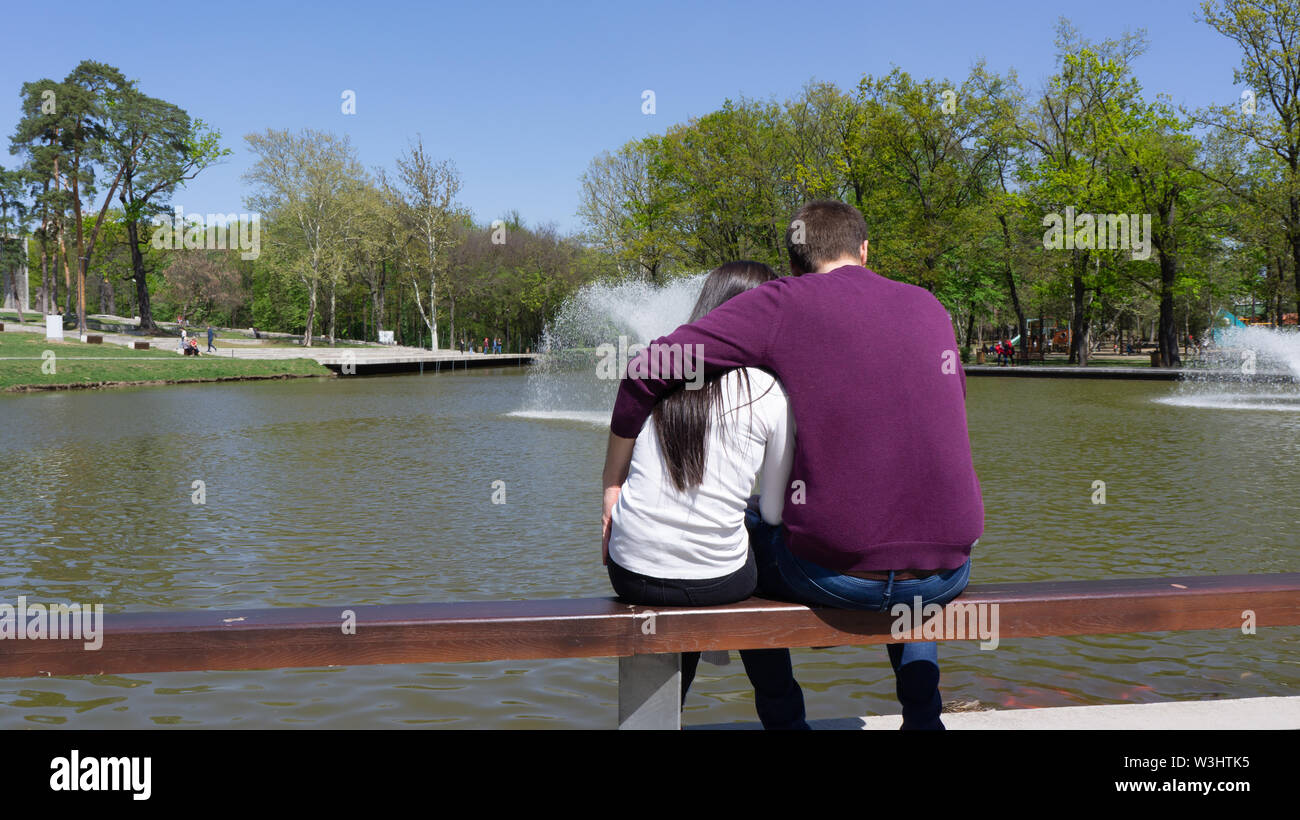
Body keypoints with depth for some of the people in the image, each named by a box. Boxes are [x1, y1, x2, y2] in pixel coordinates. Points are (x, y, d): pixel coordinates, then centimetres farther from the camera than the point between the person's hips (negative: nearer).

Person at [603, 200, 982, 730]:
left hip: (836, 575, -4)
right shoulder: (928, 306, 9)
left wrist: (613, 482, 4)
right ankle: (922, 712, 30)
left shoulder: (784, 303, -4)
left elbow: (647, 370, -7)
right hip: (948, 576, 4)